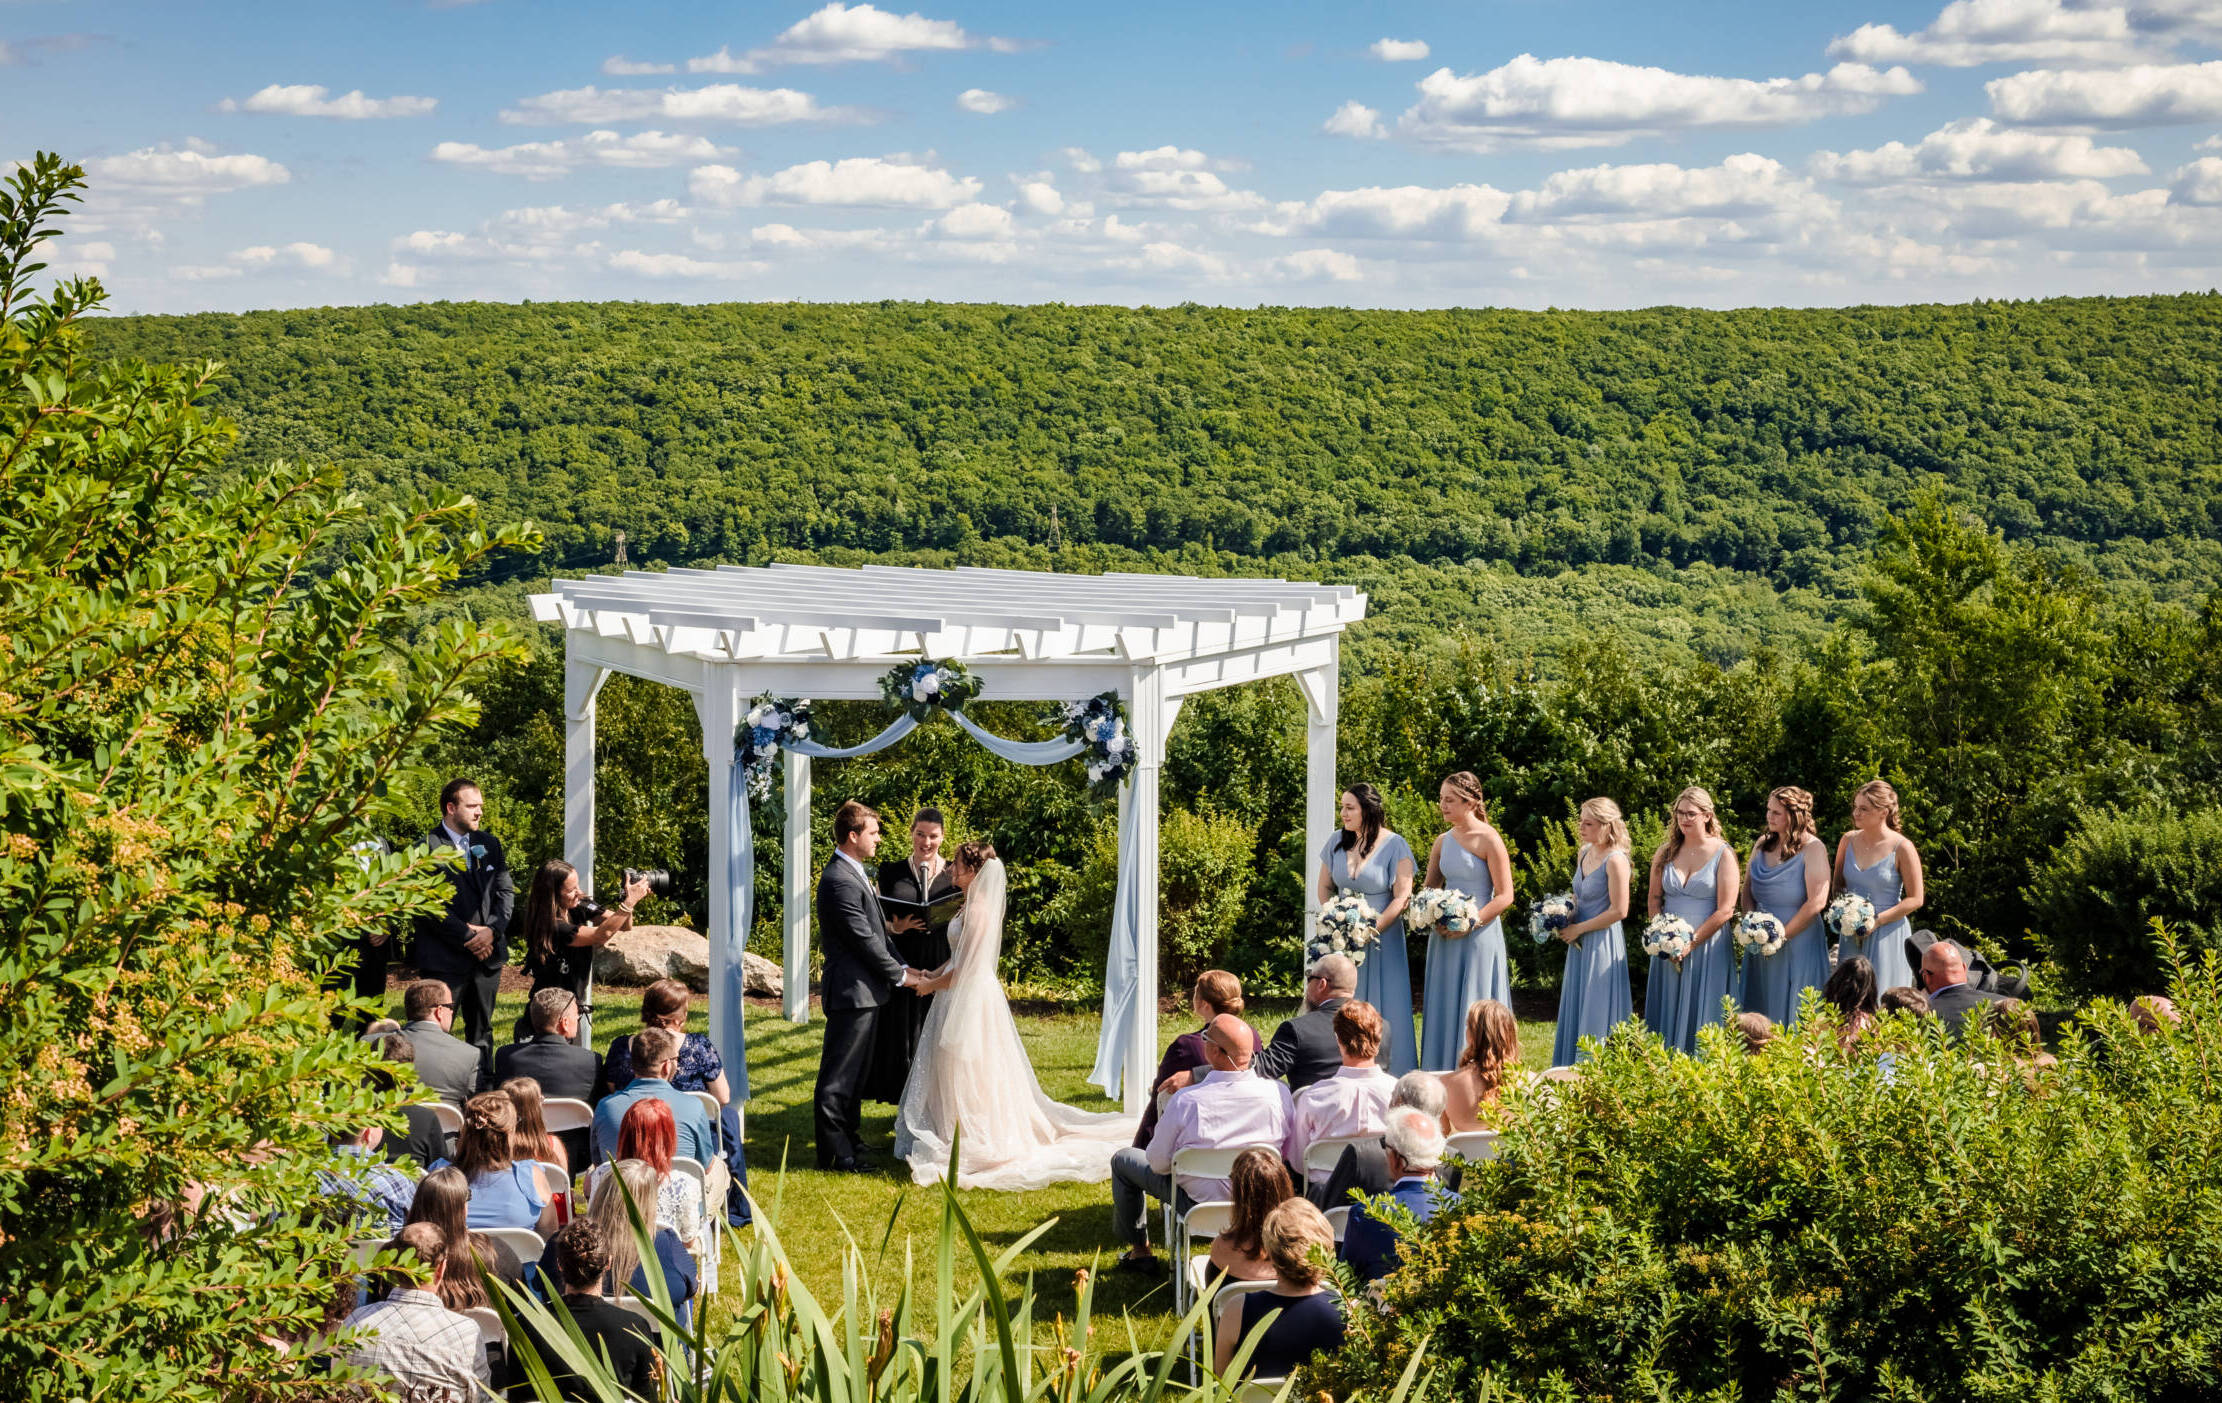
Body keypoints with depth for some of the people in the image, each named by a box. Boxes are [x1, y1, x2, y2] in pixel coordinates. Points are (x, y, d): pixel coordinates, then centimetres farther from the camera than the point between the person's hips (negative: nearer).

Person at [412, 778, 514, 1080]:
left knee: (481, 1031, 11)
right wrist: (468, 937, -13)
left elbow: (505, 891, 11)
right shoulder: (427, 847, -6)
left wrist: (492, 930, -7)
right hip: (445, 958, -6)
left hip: (487, 953, 6)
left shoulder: (489, 844, 13)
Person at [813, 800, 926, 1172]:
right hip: (852, 991, -11)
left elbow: (878, 931, 19)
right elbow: (865, 940, -19)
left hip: (866, 991, 11)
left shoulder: (856, 874, 15)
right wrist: (899, 975, -9)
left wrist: (901, 967, 9)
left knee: (855, 1073, 18)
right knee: (838, 1077, -4)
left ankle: (850, 1142, 28)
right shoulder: (840, 881, -19)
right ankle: (834, 1154, 0)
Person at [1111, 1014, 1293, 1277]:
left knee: (1123, 1160, 19)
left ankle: (1140, 1252, 30)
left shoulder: (1186, 1101, -26)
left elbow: (1158, 1163, -12)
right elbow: (1290, 1154, -3)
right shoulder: (1278, 1093, -18)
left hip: (1199, 1206, -3)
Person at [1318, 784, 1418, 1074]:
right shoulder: (1337, 842, 4)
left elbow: (1402, 898, -11)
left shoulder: (1394, 846, -9)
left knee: (1384, 1010, -3)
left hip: (1382, 939, -4)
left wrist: (1373, 928, -16)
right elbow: (1325, 887, 13)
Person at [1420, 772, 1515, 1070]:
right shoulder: (1443, 841, 10)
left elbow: (1505, 895, -11)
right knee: (1444, 1009, 6)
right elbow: (1430, 888, 18)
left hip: (1479, 936, -6)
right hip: (1445, 936, 6)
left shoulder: (1488, 839, -9)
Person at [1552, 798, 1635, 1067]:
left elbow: (1619, 911, -19)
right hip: (1579, 943, 9)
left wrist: (1578, 928, -13)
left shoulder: (1615, 860, -17)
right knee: (1575, 1012, 12)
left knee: (1596, 1016, -2)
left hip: (1602, 943, -9)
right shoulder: (1584, 853, 9)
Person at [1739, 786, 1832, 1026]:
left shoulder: (1812, 849, -10)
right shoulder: (1763, 844, 9)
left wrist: (1782, 935, -15)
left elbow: (1816, 902, -17)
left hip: (1798, 942, -6)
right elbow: (1747, 890, 15)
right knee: (1758, 1012, 6)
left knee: (1791, 1013, -2)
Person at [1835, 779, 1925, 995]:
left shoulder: (1902, 848, -9)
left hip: (1887, 935, -4)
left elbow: (1915, 899, -7)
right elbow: (1838, 884, 17)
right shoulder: (1848, 841, 4)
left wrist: (1876, 920, -14)